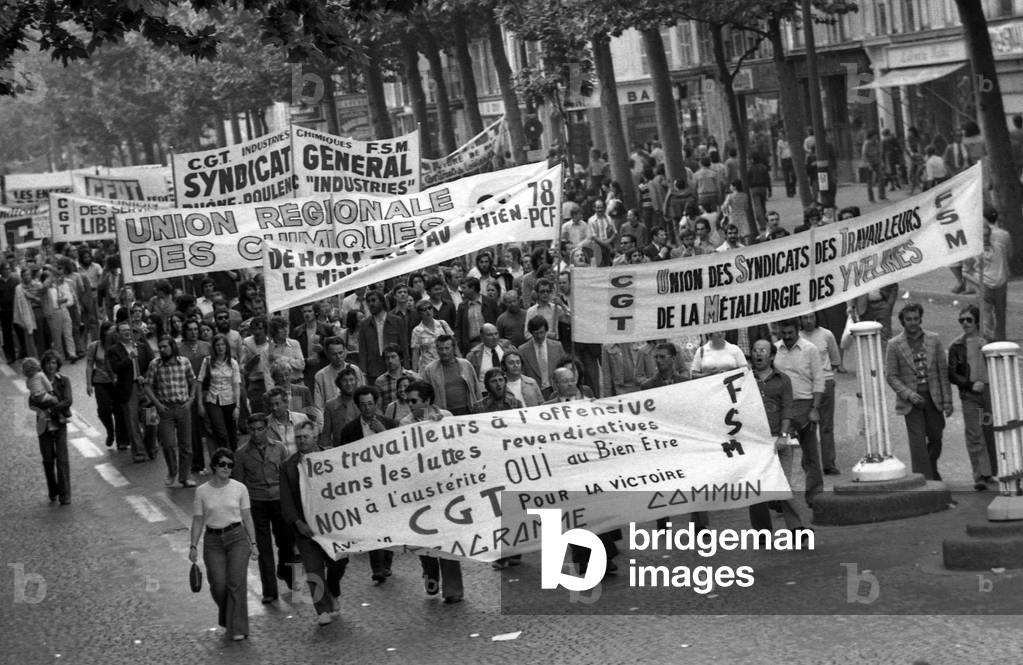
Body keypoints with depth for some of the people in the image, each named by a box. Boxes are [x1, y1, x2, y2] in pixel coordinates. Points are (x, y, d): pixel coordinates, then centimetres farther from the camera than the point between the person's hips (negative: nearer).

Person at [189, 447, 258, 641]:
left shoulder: (239, 488, 1)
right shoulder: (202, 491, 1)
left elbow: (247, 518, 6)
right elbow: (198, 521, 5)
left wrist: (253, 543, 1)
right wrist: (193, 546, -1)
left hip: (237, 537, 0)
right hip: (213, 541, 1)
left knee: (236, 583, -10)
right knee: (218, 585, -5)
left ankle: (238, 629, -3)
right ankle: (226, 620, 24)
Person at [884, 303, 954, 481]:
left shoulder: (933, 339, 4)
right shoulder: (895, 345, -2)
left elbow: (943, 371, 5)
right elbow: (890, 376, -2)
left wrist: (947, 400, 0)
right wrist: (909, 394, -15)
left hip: (933, 397, 2)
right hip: (911, 399, -2)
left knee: (935, 438, 10)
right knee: (918, 439, -9)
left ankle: (932, 470, 34)